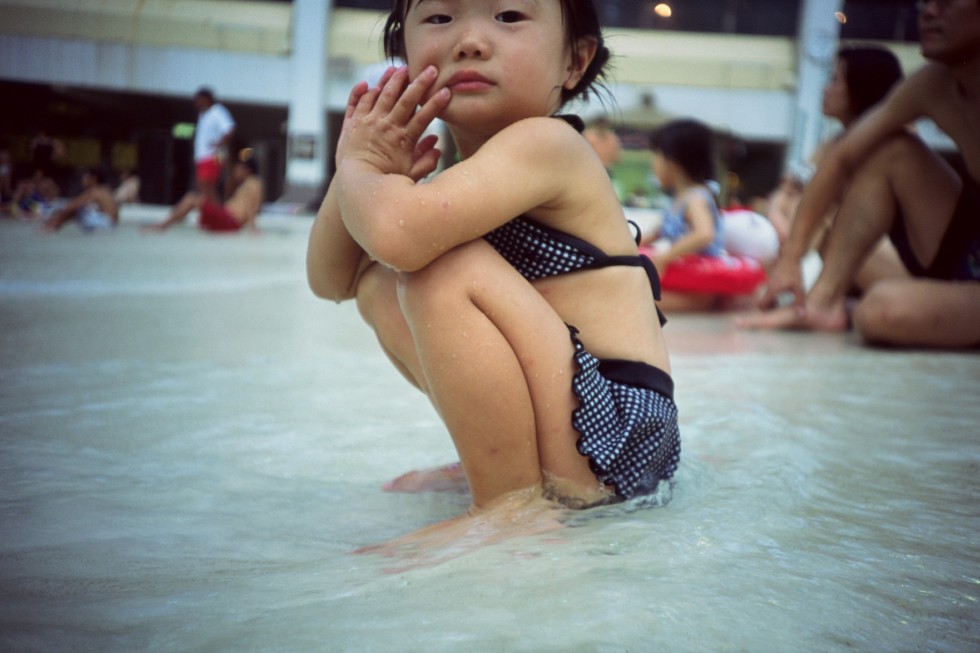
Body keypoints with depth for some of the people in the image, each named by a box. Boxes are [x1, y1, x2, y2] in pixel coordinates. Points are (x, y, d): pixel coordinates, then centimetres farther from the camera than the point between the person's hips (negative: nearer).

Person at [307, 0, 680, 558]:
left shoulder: (542, 143, -16)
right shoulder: (465, 170, 12)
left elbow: (397, 233, -33)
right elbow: (330, 280, 14)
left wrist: (356, 169, -10)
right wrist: (366, 169, -3)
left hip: (613, 432, -10)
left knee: (443, 268, -25)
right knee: (376, 282, 14)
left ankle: (516, 503, -17)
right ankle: (495, 464, 16)